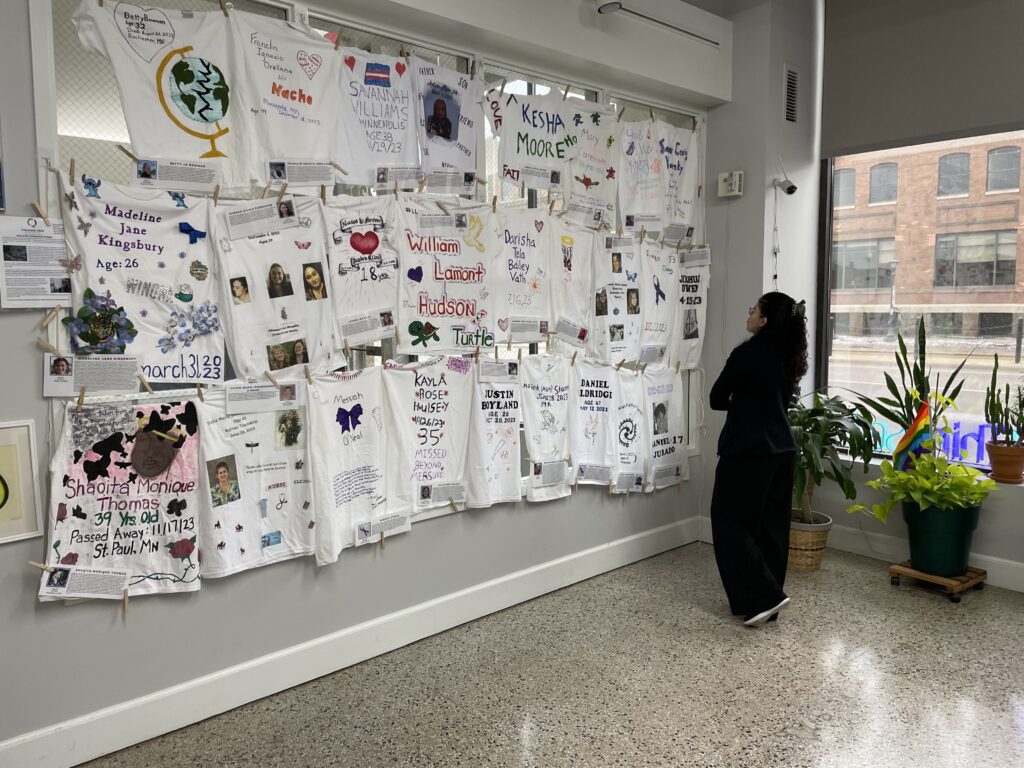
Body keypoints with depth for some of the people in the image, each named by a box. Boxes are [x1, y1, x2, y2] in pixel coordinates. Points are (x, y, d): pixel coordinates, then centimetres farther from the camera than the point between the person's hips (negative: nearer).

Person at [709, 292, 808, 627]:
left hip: (747, 452, -8)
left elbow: (716, 399, -6)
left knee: (730, 522, 2)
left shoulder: (747, 354, -16)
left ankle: (762, 596, -1)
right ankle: (764, 598, 20)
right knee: (771, 525, 12)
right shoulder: (789, 358, 7)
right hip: (782, 451, 8)